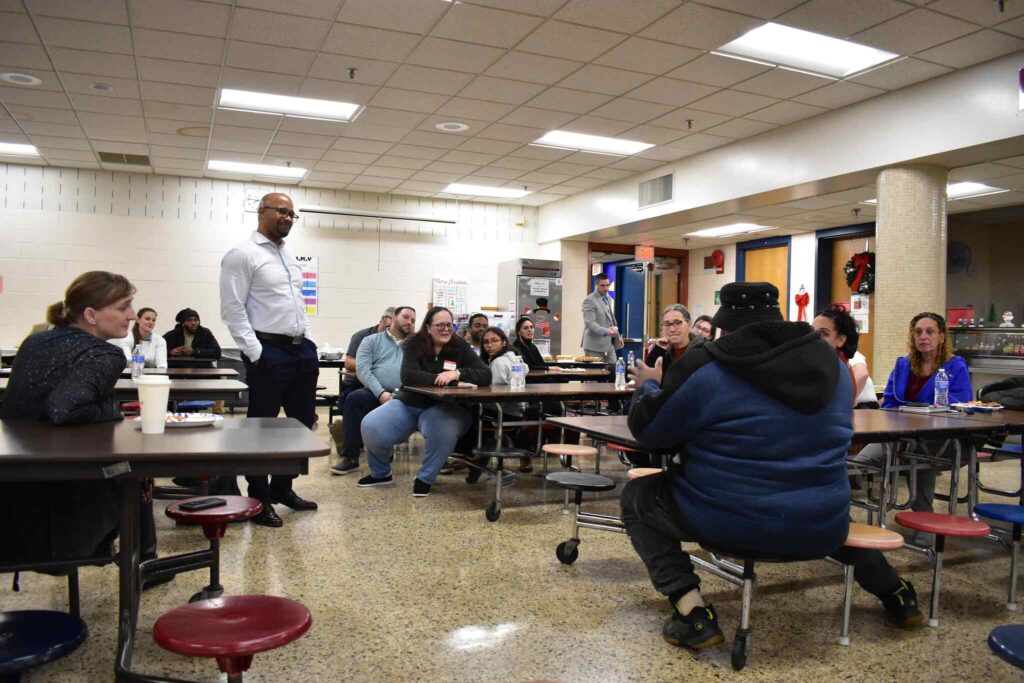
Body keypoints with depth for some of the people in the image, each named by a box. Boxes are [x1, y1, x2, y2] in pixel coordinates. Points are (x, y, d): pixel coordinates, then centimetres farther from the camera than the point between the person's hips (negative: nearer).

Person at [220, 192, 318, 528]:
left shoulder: (290, 256, 17)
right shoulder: (242, 254, -7)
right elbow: (232, 309, -12)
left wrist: (309, 343, 12)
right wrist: (255, 353, -17)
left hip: (302, 350, 8)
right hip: (268, 352, -8)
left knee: (302, 422, 14)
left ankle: (282, 487, 31)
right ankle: (259, 499, 18)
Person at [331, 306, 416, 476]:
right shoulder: (371, 341, 18)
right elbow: (363, 370, 0)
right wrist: (381, 393, -14)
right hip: (376, 393, 0)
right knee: (355, 397, -32)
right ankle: (350, 457, -23)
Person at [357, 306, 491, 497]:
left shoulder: (460, 346, -1)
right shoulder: (414, 344, -3)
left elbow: (485, 375, -9)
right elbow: (408, 376, -20)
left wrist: (457, 373, -27)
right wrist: (448, 381, -27)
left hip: (440, 408, -1)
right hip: (407, 404, 1)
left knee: (444, 431, -37)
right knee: (371, 427, -20)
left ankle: (425, 478, -7)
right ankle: (381, 473, 12)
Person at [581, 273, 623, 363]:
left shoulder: (608, 298, 15)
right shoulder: (589, 300, -12)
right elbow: (590, 323, -21)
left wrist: (618, 336, 23)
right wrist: (606, 331, -34)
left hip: (609, 344, 7)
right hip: (595, 346, -7)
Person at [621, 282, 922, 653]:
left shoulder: (705, 367, -13)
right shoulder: (831, 362, 5)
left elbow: (647, 429, -4)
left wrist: (649, 386, 16)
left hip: (733, 525, -6)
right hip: (822, 529, 6)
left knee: (637, 495, 13)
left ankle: (692, 611, -2)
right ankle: (895, 592, 40)